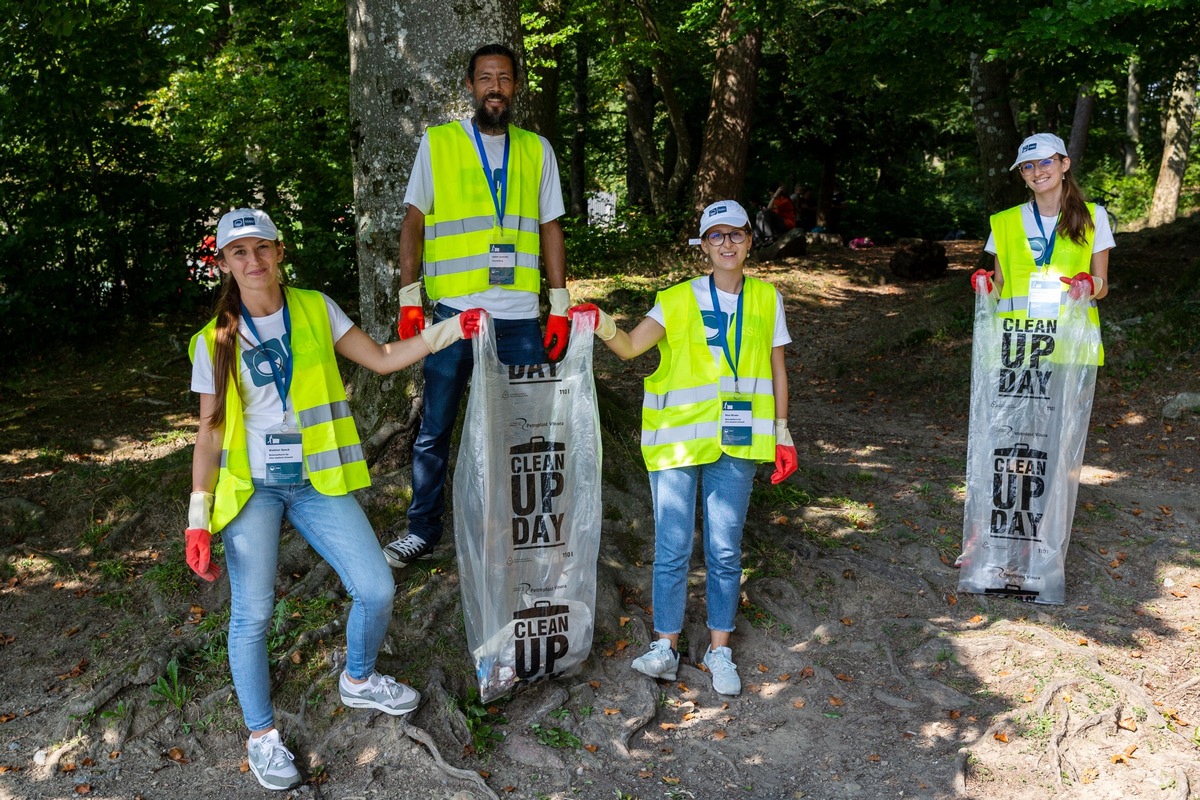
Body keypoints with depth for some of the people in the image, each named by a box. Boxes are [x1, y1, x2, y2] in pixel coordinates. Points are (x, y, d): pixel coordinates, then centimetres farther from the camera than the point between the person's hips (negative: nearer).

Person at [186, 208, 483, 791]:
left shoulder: (315, 311, 2)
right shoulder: (215, 342, -2)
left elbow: (382, 360, 4)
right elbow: (209, 435, 0)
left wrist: (448, 331, -6)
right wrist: (198, 519, -5)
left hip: (318, 482, 2)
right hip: (251, 487, -2)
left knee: (377, 590, -3)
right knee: (252, 614, -8)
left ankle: (358, 681, 28)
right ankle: (261, 735, 15)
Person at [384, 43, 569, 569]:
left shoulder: (536, 150, 11)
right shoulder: (437, 143, 4)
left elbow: (550, 230, 11)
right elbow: (413, 223, 3)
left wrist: (560, 308, 4)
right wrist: (409, 300, -5)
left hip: (521, 317, 2)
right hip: (454, 310, -2)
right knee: (435, 430, 6)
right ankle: (422, 529, 21)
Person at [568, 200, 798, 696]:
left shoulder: (766, 300, 8)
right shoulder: (679, 300, 1)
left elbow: (776, 371, 12)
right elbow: (630, 346, -11)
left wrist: (782, 435, 10)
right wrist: (601, 324, -31)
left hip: (736, 442, 1)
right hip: (677, 438, -1)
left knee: (725, 551, 6)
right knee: (672, 548, 0)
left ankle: (719, 649, 20)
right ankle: (665, 647, 13)